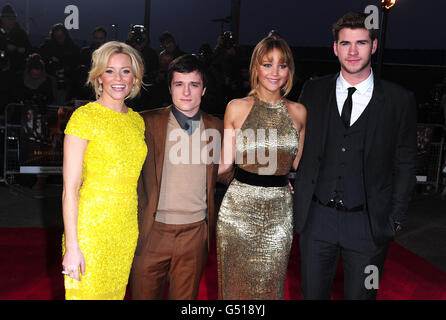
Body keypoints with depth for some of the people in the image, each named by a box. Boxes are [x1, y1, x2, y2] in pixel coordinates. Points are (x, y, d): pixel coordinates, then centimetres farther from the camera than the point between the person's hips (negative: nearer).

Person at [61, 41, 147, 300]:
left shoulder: (137, 120, 9)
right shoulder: (84, 117, -8)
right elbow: (70, 189, -11)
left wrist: (140, 229, 10)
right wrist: (72, 246, -15)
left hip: (128, 228, 5)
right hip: (91, 226, -5)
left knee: (117, 292, 14)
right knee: (86, 293, 3)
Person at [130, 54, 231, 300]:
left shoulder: (215, 127, 5)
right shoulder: (147, 122, -3)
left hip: (196, 233, 2)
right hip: (152, 231, -2)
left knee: (186, 296, 14)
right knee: (145, 293, 9)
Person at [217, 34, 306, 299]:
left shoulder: (298, 112, 5)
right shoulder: (237, 108, -1)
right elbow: (225, 162, 2)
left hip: (280, 212, 1)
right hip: (239, 208, -1)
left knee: (270, 285, 12)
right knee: (236, 282, 11)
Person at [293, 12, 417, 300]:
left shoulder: (399, 100, -2)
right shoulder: (314, 91, 3)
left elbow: (405, 163, 2)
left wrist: (395, 218, -1)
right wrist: (293, 183, 2)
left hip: (369, 225, -1)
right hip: (316, 219, 2)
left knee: (361, 294, 13)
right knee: (312, 293, 14)